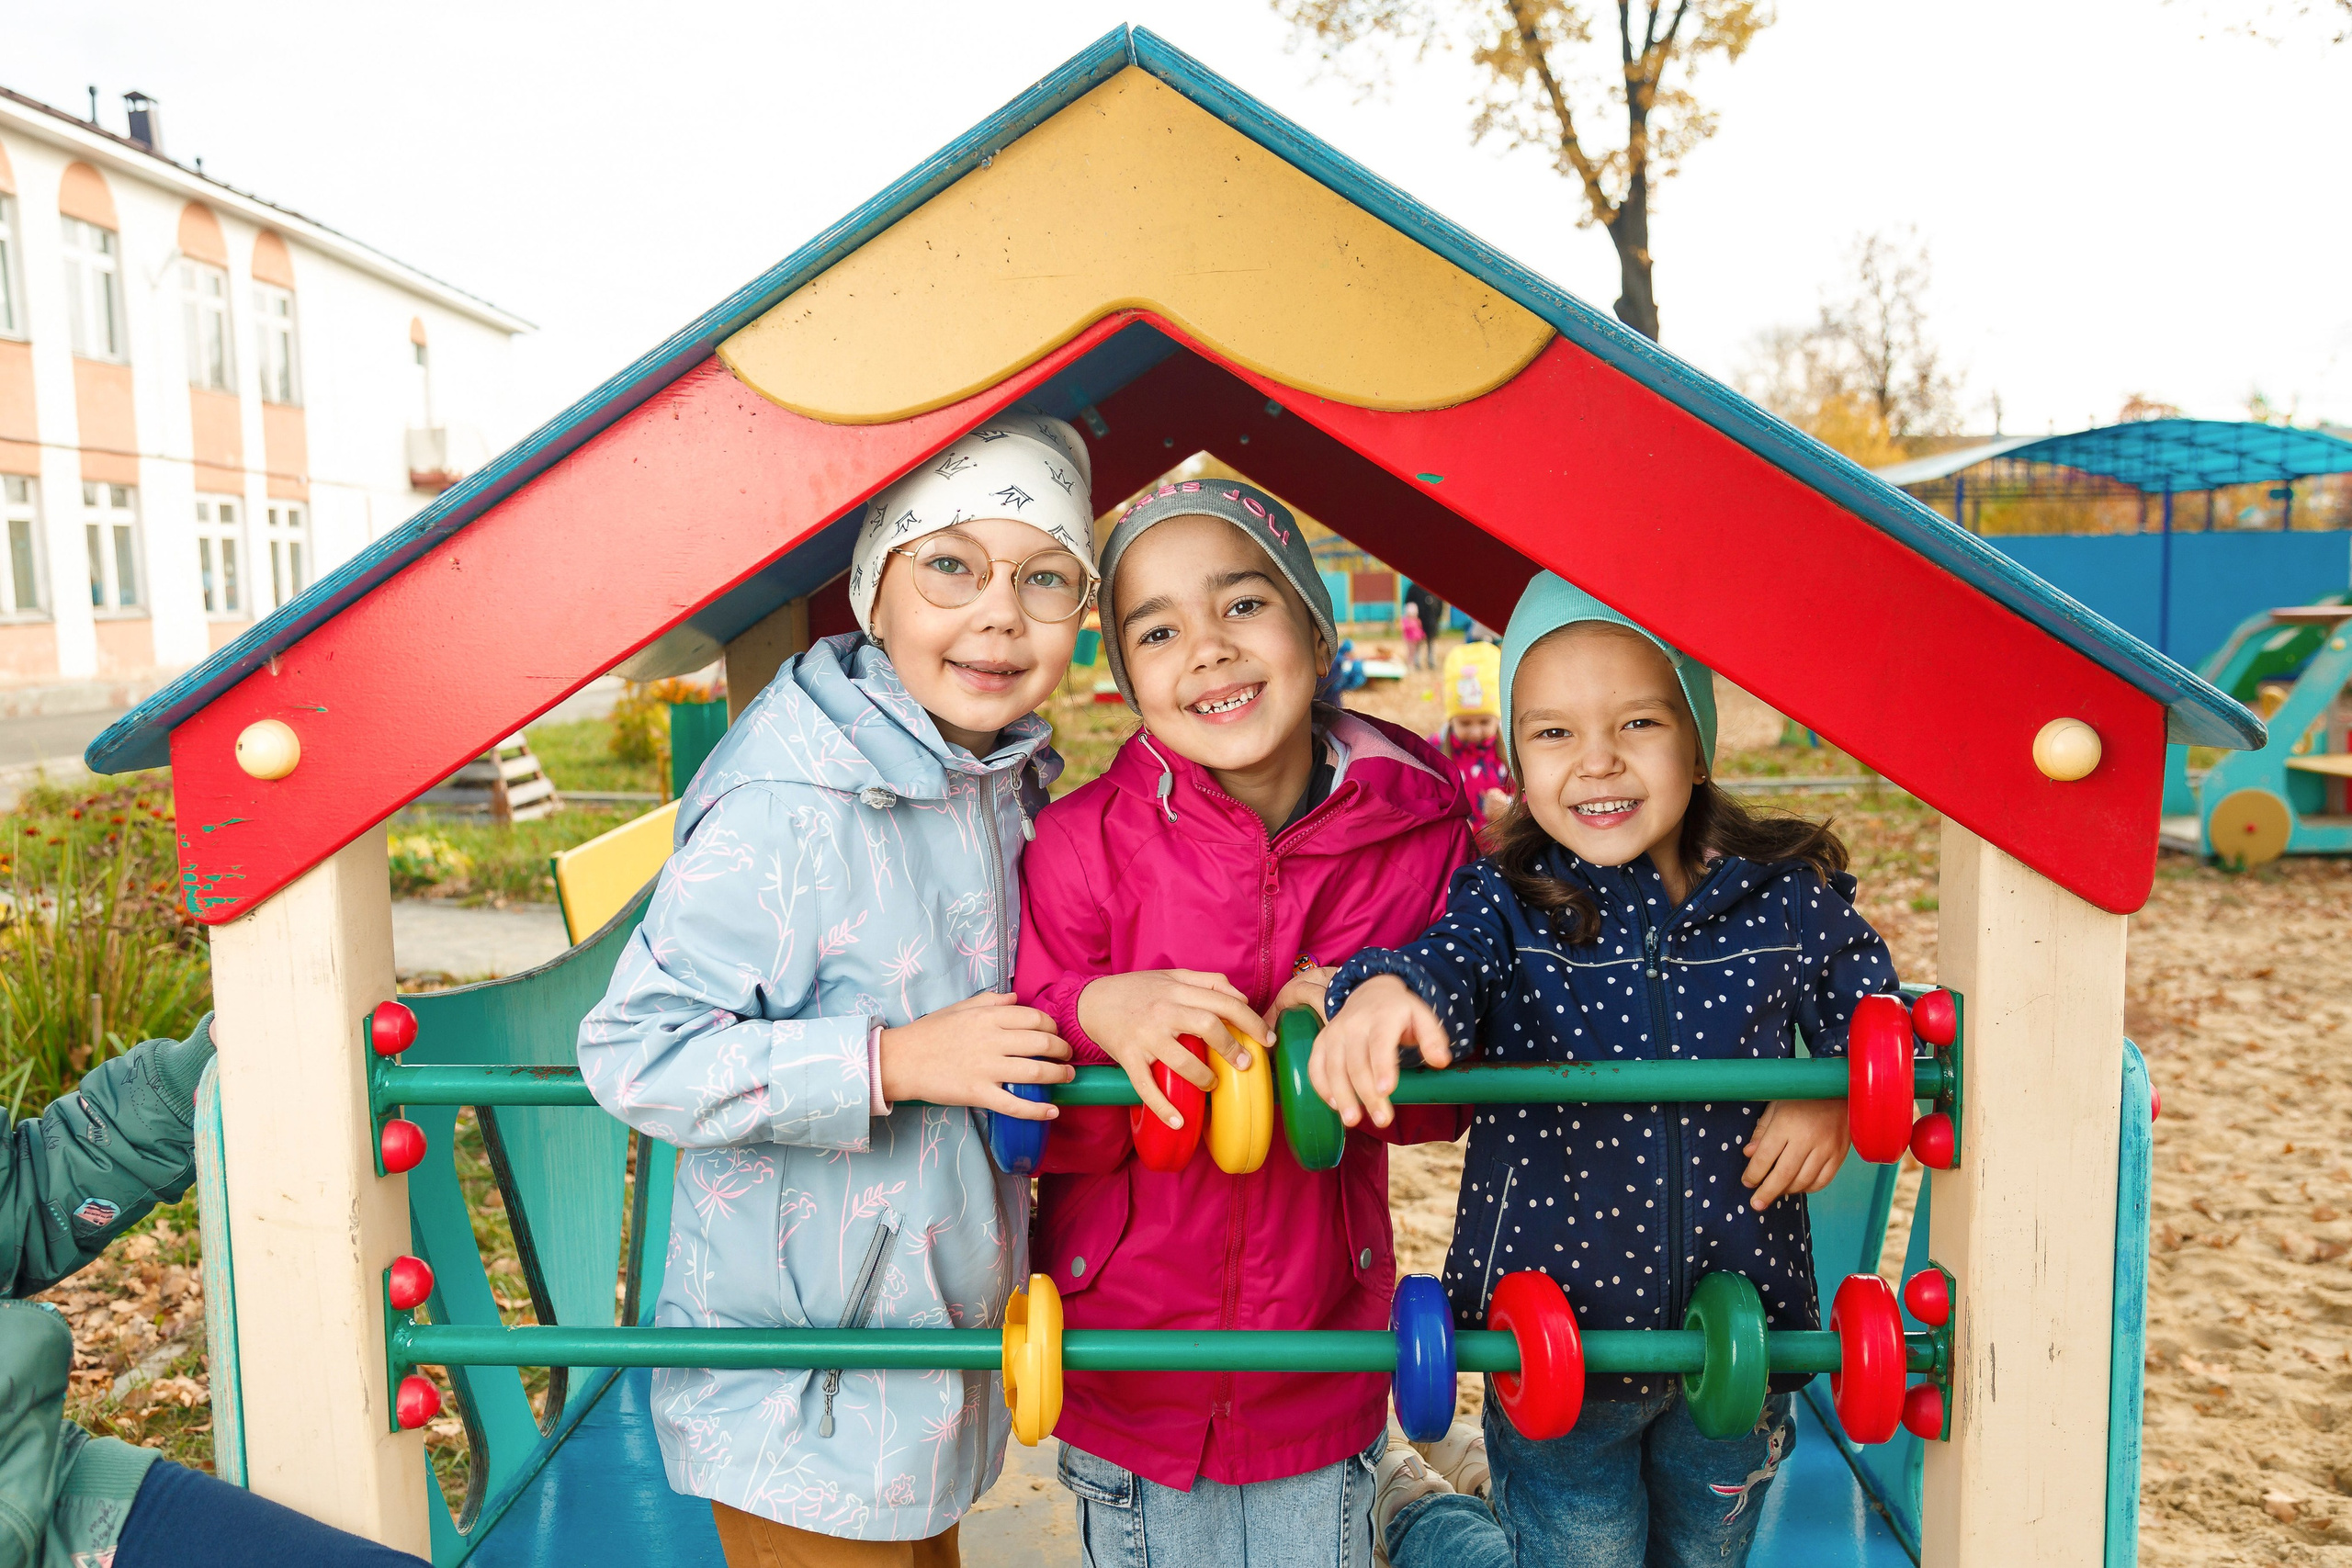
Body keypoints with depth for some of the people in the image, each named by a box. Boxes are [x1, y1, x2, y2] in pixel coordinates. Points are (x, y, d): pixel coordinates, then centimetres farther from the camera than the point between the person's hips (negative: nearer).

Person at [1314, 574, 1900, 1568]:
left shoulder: (1790, 893, -6)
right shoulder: (1504, 902, -11)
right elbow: (1448, 959, -30)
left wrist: (1836, 1098, -13)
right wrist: (1386, 990, -53)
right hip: (1556, 1326, -3)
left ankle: (1502, 1474, 48)